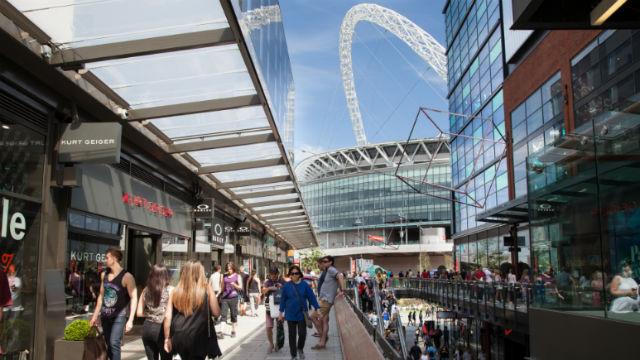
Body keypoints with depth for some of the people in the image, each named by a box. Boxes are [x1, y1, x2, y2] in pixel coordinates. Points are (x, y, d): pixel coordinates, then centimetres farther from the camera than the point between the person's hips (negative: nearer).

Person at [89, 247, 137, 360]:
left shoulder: (126, 277, -14)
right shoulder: (104, 275, 7)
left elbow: (134, 298, -17)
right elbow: (101, 295, 17)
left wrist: (130, 320, -23)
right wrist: (95, 315, 17)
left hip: (119, 316, -7)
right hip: (105, 315, 7)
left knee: (114, 343, -18)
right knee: (109, 345, 11)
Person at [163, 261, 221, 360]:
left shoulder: (176, 291, 3)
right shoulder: (206, 289, -4)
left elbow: (167, 317, 1)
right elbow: (216, 312, -3)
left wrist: (167, 338, 9)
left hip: (179, 337, 4)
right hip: (199, 338, -3)